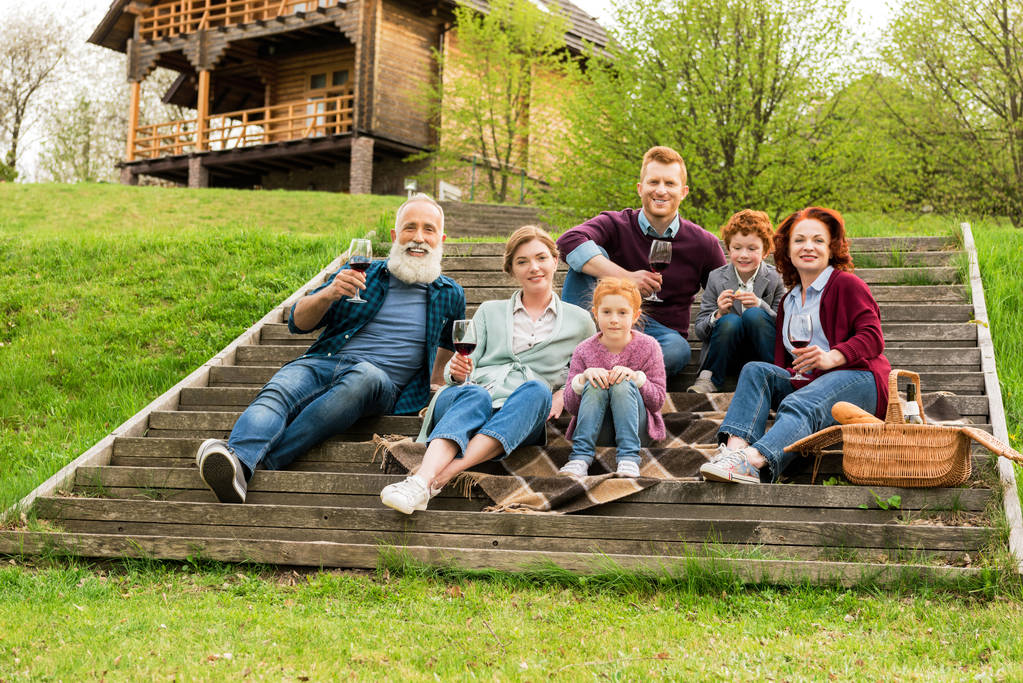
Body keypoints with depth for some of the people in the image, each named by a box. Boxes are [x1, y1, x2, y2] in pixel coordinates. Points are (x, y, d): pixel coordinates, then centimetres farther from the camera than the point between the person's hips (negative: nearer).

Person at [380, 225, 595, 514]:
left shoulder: (579, 320, 22)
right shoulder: (489, 311, 25)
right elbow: (463, 368, 16)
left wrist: (564, 394, 2)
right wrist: (457, 372, -10)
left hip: (519, 419, -1)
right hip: (463, 402, 1)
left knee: (537, 390, -37)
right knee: (476, 395, -36)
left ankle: (441, 476, -51)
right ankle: (421, 480, -61)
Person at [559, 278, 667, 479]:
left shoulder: (648, 347, -2)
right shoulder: (584, 351, -1)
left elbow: (659, 401, -6)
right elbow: (570, 406, -3)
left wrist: (636, 376, -24)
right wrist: (584, 377, -22)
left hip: (638, 426, -1)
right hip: (598, 430, 1)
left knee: (623, 385, -28)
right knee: (594, 385, -27)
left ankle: (629, 456, -36)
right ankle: (581, 456, -34)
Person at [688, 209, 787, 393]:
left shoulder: (775, 279, 0)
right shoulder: (716, 278, 2)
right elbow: (699, 331, 1)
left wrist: (760, 306, -22)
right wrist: (718, 314, -21)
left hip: (764, 355, 0)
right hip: (730, 357, 1)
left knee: (753, 315, -28)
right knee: (730, 321, -30)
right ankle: (709, 378, -12)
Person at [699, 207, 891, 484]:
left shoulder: (847, 285, 5)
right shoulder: (788, 301, 26)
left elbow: (873, 337, -9)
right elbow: (781, 361, 20)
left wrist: (832, 357, -26)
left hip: (857, 379, -6)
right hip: (805, 382, 6)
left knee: (799, 406, -36)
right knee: (755, 369, -18)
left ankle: (750, 461, -64)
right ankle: (734, 448, -43)